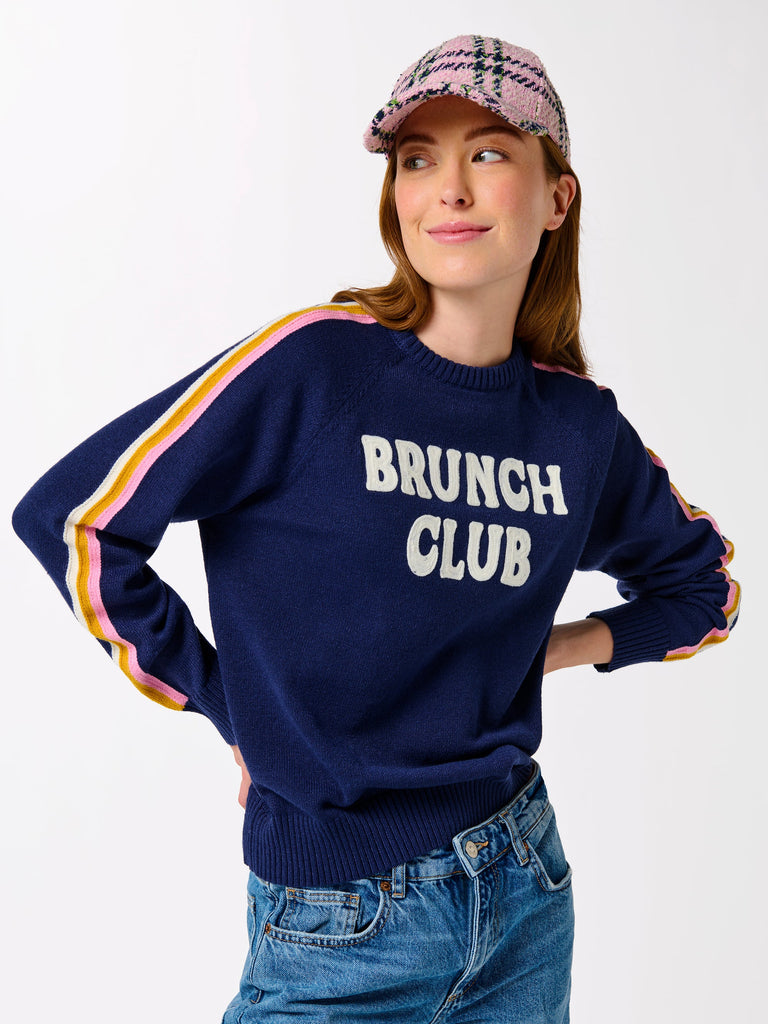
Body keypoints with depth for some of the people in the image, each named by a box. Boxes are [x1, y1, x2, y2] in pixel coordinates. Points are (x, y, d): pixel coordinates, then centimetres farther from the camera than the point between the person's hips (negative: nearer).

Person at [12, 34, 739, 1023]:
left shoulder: (580, 423, -1)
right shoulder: (312, 365, -14)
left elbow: (703, 583, 17)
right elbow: (73, 517, -12)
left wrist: (543, 650, 2)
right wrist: (237, 709, -7)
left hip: (525, 892, 5)